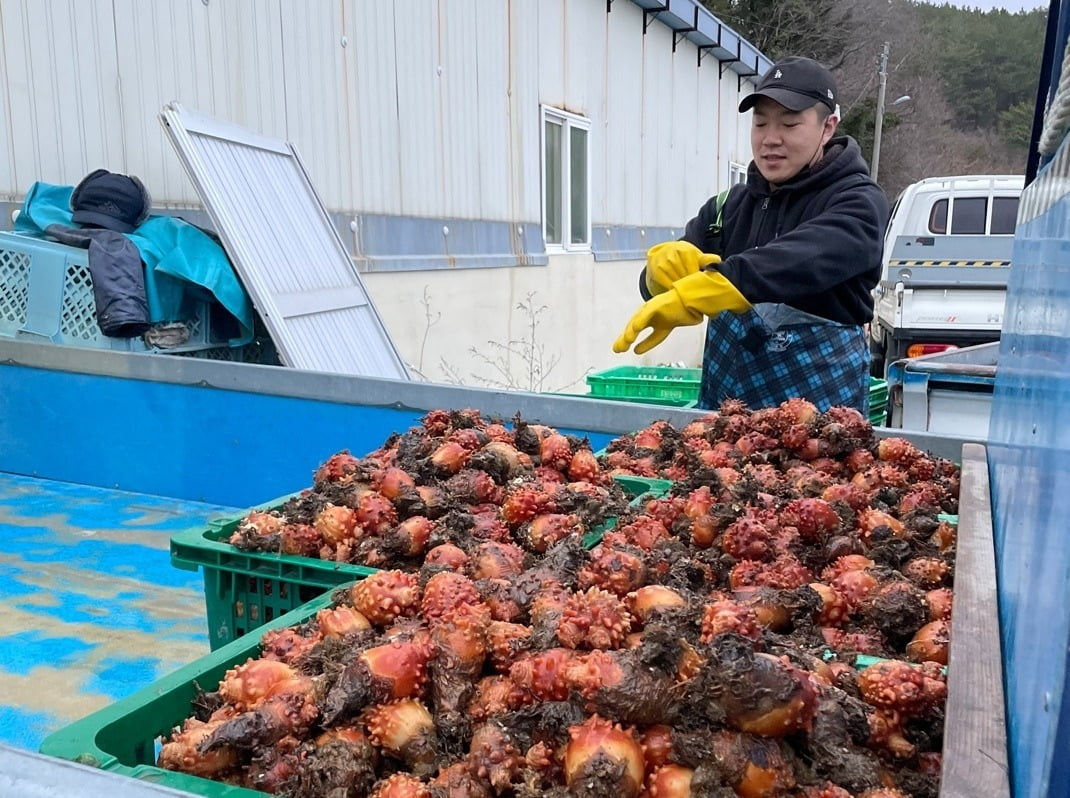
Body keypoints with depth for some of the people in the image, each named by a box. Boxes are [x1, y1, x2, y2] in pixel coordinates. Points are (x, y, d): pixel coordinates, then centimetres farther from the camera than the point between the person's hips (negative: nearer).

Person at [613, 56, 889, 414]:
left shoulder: (857, 204, -6)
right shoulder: (728, 206, 10)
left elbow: (801, 262, -27)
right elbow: (655, 284, -1)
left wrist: (690, 294, -38)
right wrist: (665, 265, -24)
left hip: (818, 406, -4)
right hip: (725, 399, 5)